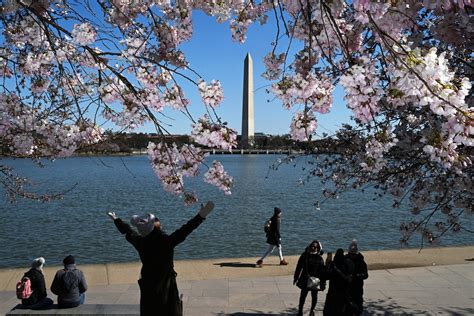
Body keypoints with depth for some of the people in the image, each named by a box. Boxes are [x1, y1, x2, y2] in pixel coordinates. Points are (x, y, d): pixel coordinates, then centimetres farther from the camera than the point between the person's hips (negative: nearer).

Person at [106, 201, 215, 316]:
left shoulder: (139, 241, -7)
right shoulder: (166, 241, -23)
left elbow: (127, 231, 10)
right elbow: (184, 231, -30)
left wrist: (116, 219, 29)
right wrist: (201, 216, -35)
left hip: (147, 285, 5)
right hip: (166, 285, -5)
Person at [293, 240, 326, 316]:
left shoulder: (319, 258, -10)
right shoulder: (304, 255, -5)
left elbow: (322, 271, -9)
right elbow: (299, 267, 2)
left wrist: (323, 283, -10)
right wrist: (296, 278, 5)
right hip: (305, 280, 1)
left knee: (314, 296, 14)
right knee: (303, 295, 8)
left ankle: (312, 310, 34)